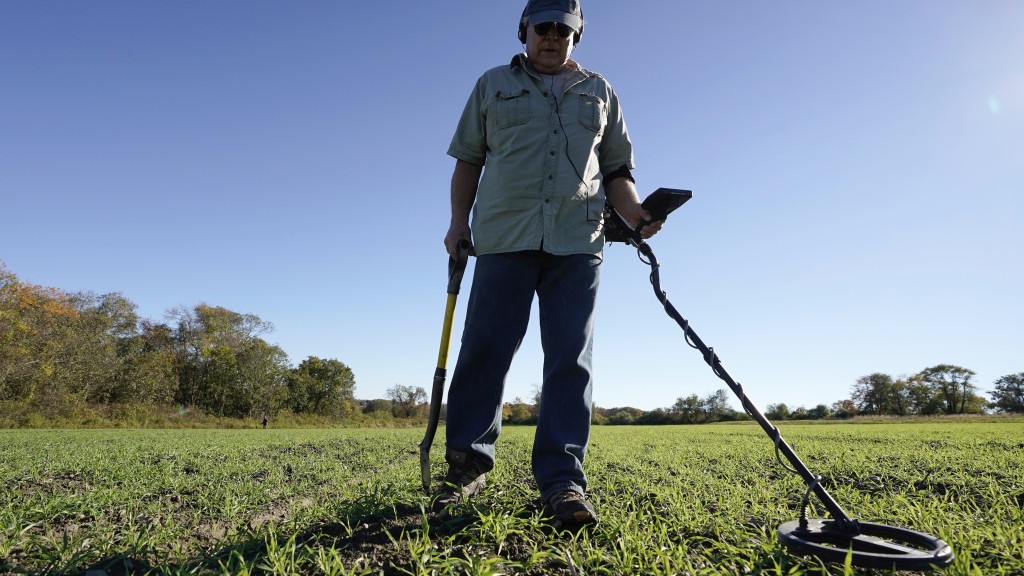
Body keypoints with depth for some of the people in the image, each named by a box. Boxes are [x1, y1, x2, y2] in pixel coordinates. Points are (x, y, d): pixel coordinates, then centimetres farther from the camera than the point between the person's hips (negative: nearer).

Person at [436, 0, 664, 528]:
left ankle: (563, 480, -2)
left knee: (570, 360, -6)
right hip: (504, 237, 0)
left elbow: (616, 169, 19)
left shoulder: (600, 92, 22)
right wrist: (458, 220, 3)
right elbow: (468, 158, 16)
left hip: (577, 242, 1)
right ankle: (467, 464, 10)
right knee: (483, 350, -4)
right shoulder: (493, 85, 19)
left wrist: (637, 216, 1)